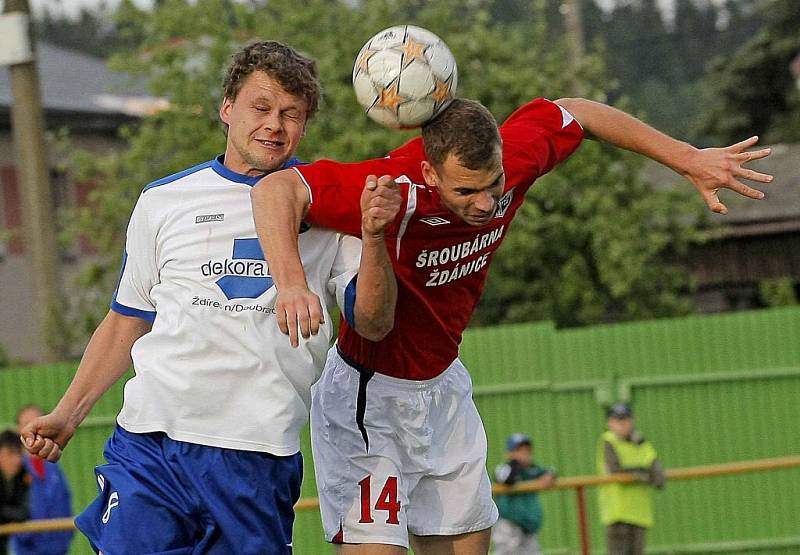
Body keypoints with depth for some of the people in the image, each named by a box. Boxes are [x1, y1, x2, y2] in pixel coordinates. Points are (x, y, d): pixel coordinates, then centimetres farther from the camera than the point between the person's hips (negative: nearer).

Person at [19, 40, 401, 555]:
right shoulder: (164, 202, 12)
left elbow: (374, 324, 2)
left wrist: (373, 237, -15)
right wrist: (68, 414, 12)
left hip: (261, 458, -1)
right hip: (150, 447, 1)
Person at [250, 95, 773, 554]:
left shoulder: (516, 155, -17)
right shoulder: (396, 192, -34)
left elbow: (576, 113, 3)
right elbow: (275, 189, -41)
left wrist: (690, 160, 8)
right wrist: (291, 282, -56)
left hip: (444, 387, 7)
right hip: (368, 393, -7)